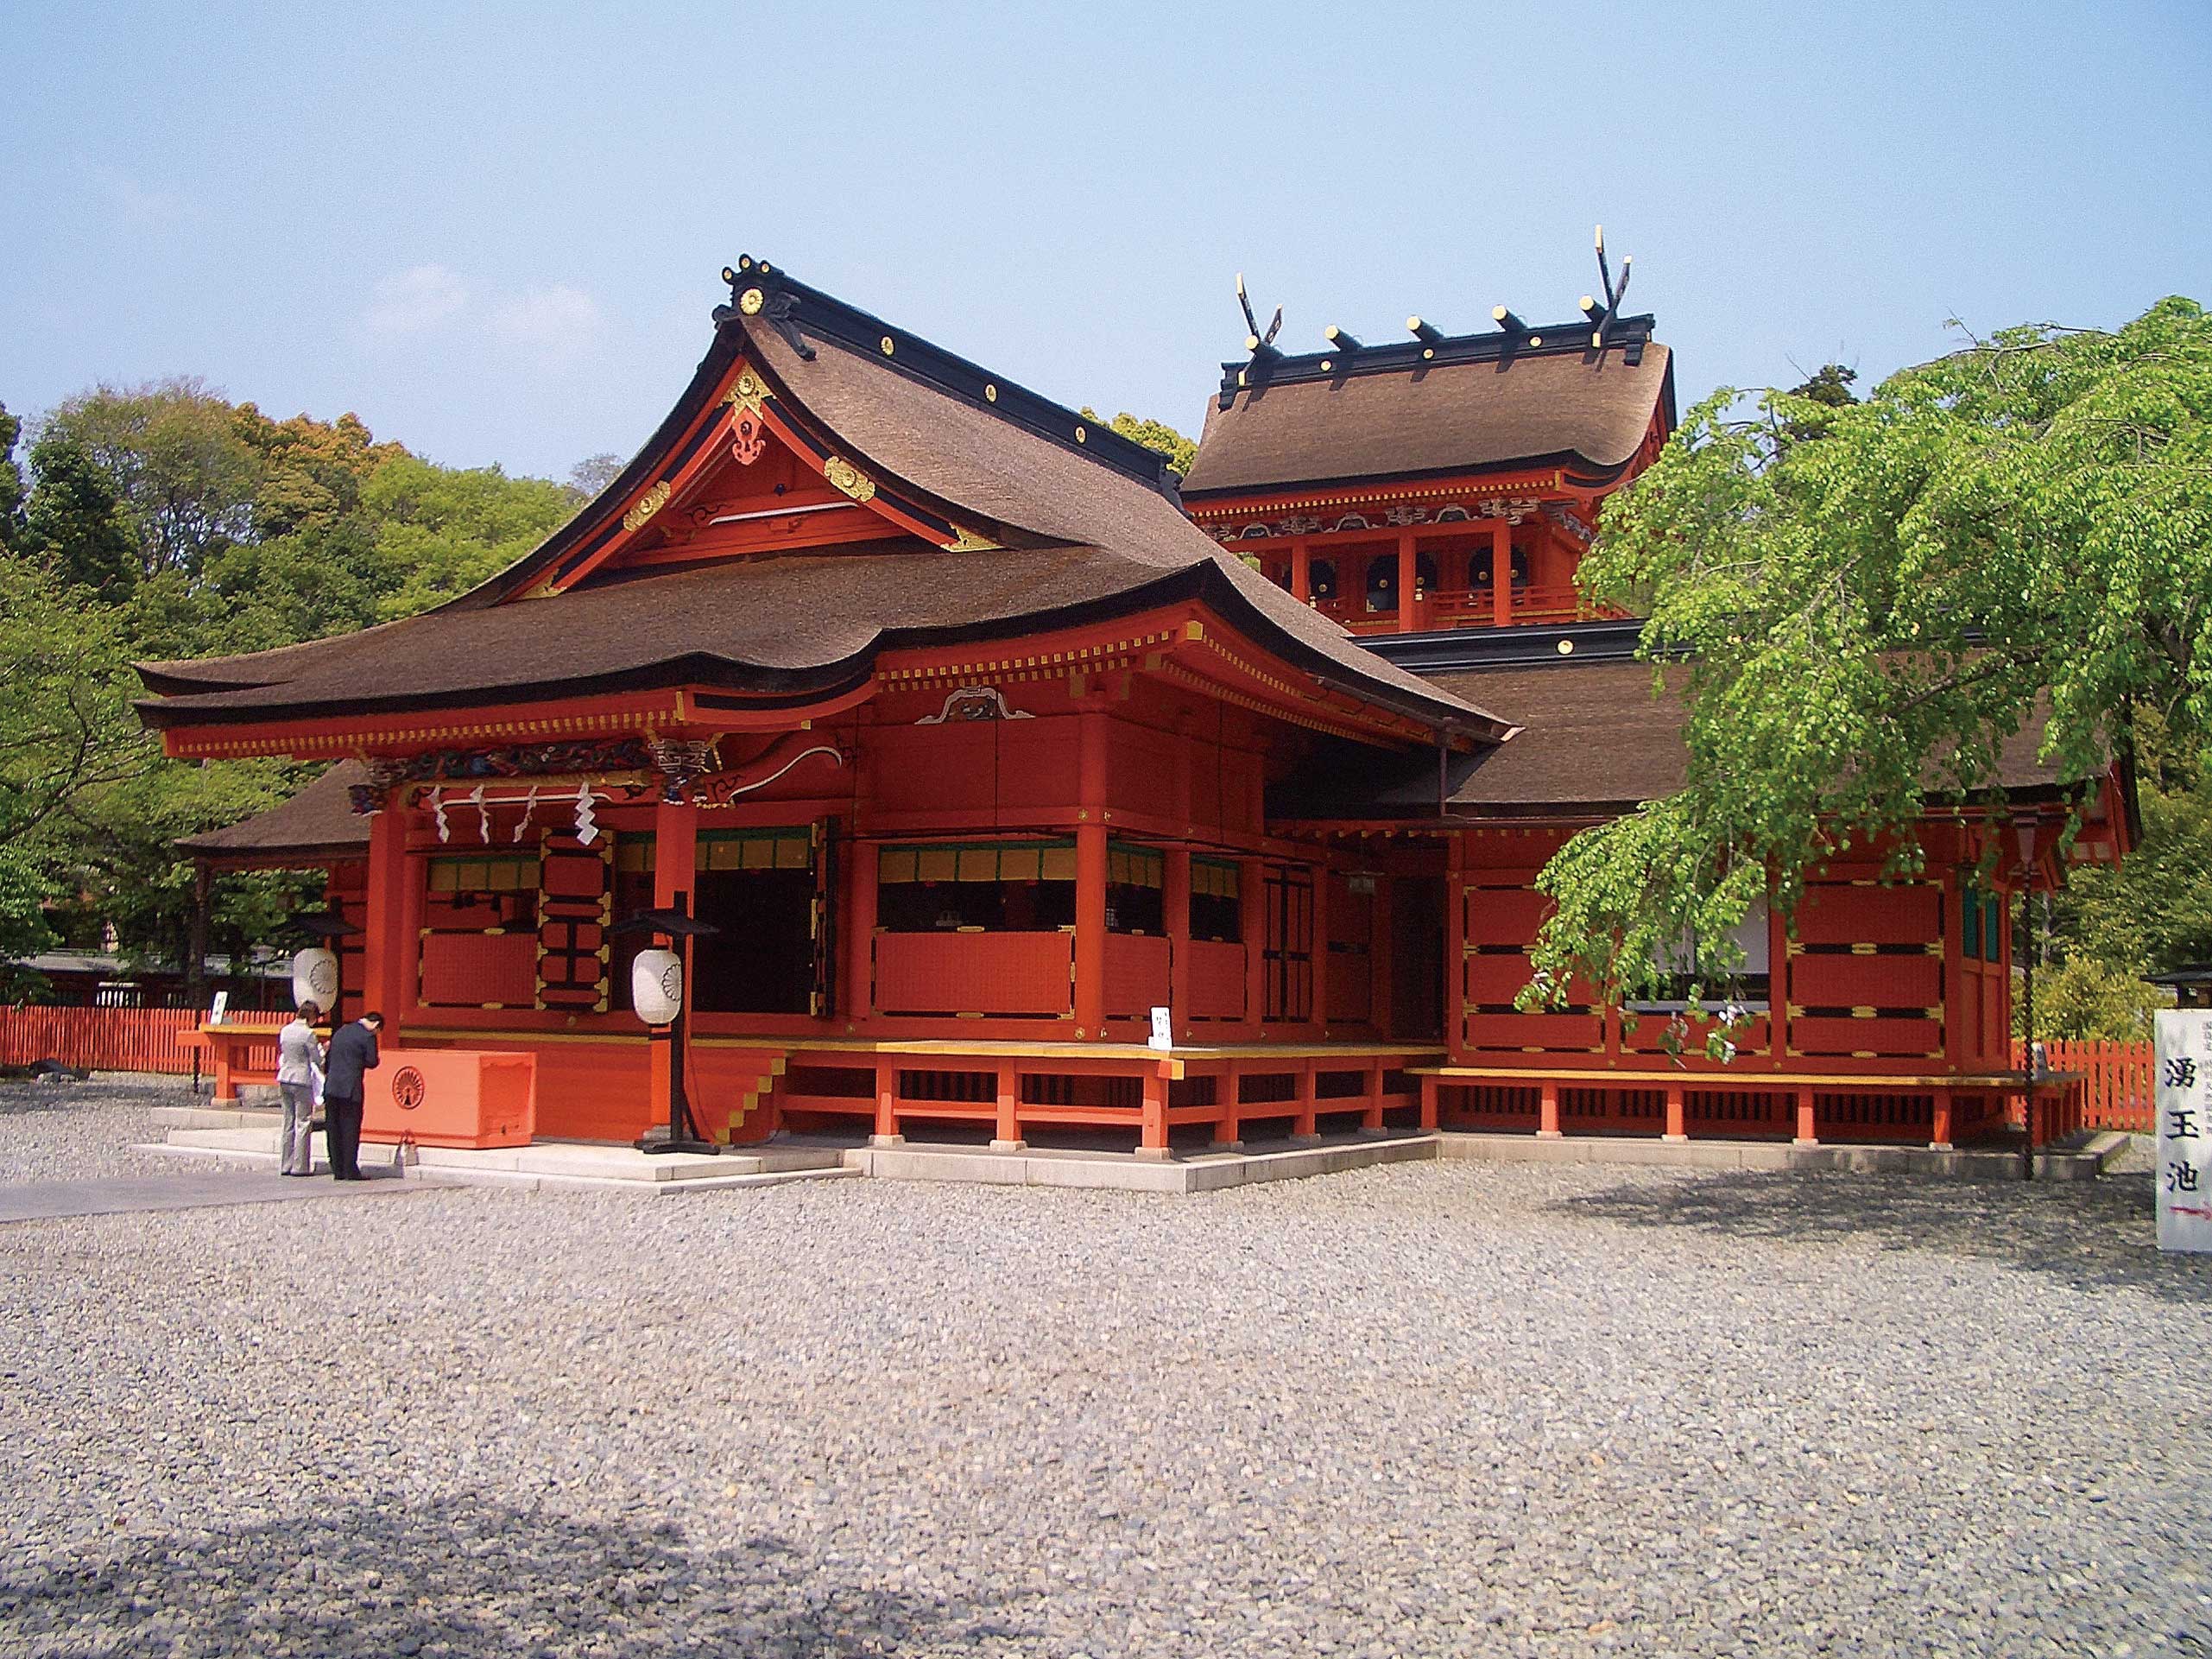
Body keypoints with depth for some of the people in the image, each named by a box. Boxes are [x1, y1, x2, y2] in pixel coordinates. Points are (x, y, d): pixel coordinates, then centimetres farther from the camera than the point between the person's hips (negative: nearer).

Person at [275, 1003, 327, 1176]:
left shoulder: (285, 1030, 8)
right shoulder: (308, 1033, -13)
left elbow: (282, 1054, 16)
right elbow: (317, 1060, -9)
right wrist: (323, 1050, 9)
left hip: (284, 1079, 7)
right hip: (302, 1080, -7)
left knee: (288, 1122, 12)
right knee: (303, 1123, 0)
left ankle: (285, 1165, 13)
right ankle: (300, 1166, -1)